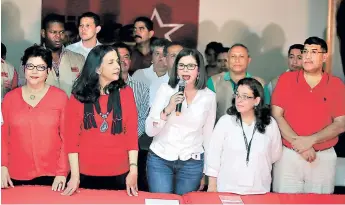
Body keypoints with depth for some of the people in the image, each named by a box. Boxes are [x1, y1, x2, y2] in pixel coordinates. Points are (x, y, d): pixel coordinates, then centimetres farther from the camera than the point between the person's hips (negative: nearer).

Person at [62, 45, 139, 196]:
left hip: (119, 174, 1)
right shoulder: (78, 97, -2)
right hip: (86, 174, 0)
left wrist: (133, 170, -7)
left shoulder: (125, 93, -1)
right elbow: (72, 138, -2)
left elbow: (132, 134, -2)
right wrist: (75, 175, -6)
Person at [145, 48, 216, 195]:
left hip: (192, 163, 1)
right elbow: (149, 131, -7)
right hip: (159, 159, 0)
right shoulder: (165, 89, -4)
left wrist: (206, 172, 10)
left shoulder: (209, 96, -2)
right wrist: (167, 109, -22)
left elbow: (208, 135, 8)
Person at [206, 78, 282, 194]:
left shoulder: (270, 124, -4)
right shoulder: (225, 121, -7)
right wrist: (212, 186, -4)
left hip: (259, 190, 1)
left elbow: (275, 155, 8)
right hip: (227, 189, -1)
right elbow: (214, 155, -5)